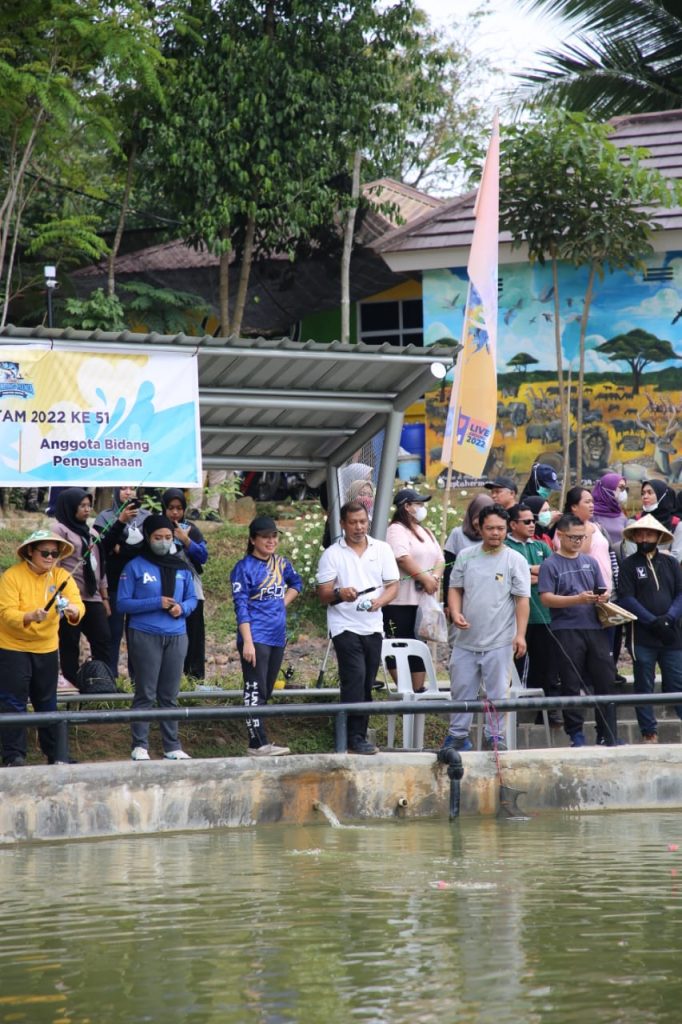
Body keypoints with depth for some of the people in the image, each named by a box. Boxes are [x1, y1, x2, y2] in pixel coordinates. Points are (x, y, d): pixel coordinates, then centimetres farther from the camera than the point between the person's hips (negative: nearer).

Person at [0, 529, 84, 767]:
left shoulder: (61, 577, -2)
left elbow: (78, 607, -15)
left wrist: (72, 610, -39)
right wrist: (30, 616, -41)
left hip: (46, 649, 4)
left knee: (47, 703, 12)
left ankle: (55, 754, 21)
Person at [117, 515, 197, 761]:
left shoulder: (181, 567, 10)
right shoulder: (135, 567, -3)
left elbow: (192, 599, 16)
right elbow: (123, 603, -6)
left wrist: (183, 607, -8)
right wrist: (156, 603, -16)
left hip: (176, 636, 4)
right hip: (146, 636, -4)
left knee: (170, 695, 10)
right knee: (146, 694, -4)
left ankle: (172, 746, 15)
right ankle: (140, 746, 0)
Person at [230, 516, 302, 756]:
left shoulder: (281, 563, 10)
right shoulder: (244, 568, -8)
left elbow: (296, 583, 30)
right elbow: (241, 607, -12)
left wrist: (283, 603, 11)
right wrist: (247, 642, -18)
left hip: (277, 637, 7)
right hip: (256, 638, -7)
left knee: (266, 691, 10)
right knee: (255, 691, -9)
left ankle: (257, 740, 15)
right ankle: (258, 744, -13)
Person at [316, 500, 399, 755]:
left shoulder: (382, 550, 9)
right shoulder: (332, 554, 0)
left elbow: (393, 586, 6)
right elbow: (323, 595, -4)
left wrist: (380, 601, -16)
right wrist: (339, 594, -27)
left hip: (373, 626, 4)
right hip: (345, 626, -4)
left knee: (366, 684, 7)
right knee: (355, 678, -15)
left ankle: (360, 735, 15)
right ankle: (355, 737, -15)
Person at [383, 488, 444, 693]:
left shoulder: (426, 532, 21)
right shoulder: (397, 530, -6)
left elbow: (440, 559, 14)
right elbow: (403, 558, -19)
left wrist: (435, 577, -7)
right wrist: (425, 578, -19)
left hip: (424, 599, 8)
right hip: (402, 601, -8)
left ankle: (419, 690, 13)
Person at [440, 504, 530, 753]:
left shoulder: (515, 560, -1)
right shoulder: (465, 556, 8)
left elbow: (522, 599, -4)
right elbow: (455, 588, 13)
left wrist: (520, 634, -11)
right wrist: (455, 613, -6)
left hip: (499, 641, -3)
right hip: (466, 639, 3)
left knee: (497, 692, 1)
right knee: (461, 688, 7)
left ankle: (494, 736, 11)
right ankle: (458, 735, 17)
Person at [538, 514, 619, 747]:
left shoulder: (590, 562, 15)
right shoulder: (551, 565, -1)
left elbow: (603, 589, 19)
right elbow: (546, 598, -10)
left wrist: (603, 597, -6)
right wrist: (578, 599, -20)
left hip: (595, 629, 4)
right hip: (566, 630, -4)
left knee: (606, 681, 2)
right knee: (571, 685, 1)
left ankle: (609, 736, 7)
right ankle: (576, 735, 8)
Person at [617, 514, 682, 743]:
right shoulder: (629, 565, 4)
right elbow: (626, 598, -5)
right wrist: (653, 622, -14)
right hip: (642, 636, -2)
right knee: (644, 686, 2)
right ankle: (649, 732, 7)